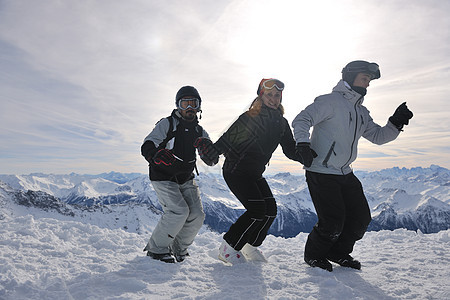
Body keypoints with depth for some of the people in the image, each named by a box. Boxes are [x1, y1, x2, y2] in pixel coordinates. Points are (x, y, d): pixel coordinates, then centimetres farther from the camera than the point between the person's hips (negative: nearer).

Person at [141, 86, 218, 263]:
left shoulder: (199, 131, 9)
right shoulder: (167, 124, -7)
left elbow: (211, 161, 3)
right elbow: (146, 147, -18)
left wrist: (207, 147, -20)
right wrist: (156, 155, -42)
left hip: (186, 180, 5)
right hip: (163, 178, -5)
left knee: (197, 215, -7)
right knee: (179, 211, -22)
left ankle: (178, 249, 16)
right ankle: (156, 249, -1)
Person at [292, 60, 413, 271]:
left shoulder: (361, 112, 16)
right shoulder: (330, 101, -10)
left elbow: (378, 136, 16)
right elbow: (301, 120, -18)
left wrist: (396, 123, -3)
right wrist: (303, 144, -35)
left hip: (345, 174, 9)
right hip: (321, 173, -8)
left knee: (361, 218, 8)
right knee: (333, 222, -8)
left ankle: (339, 253, 31)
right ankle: (313, 255, 20)